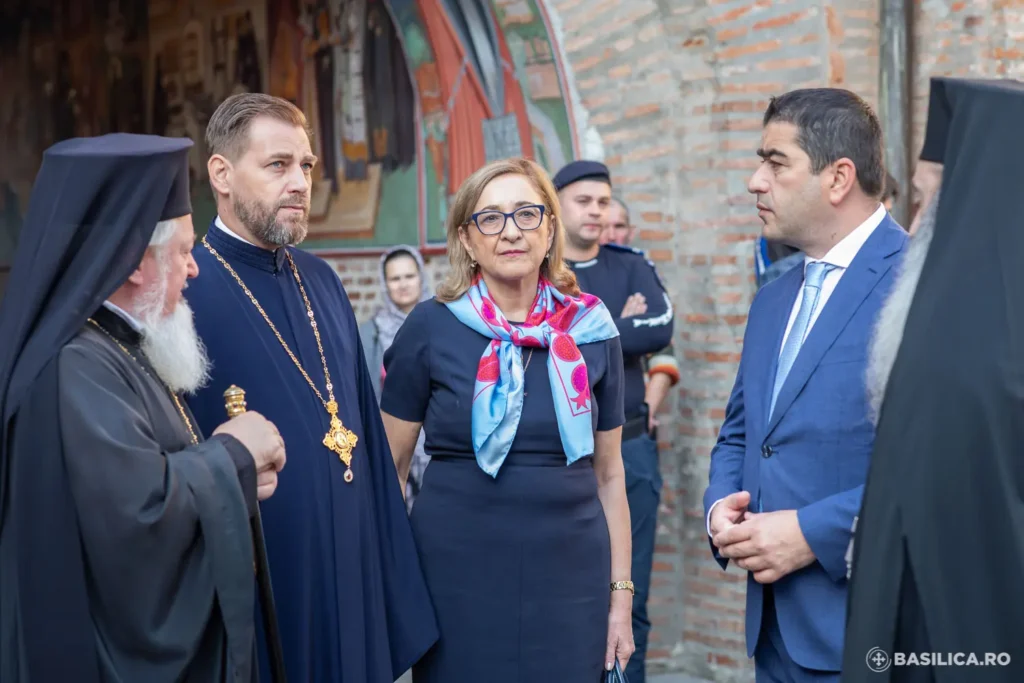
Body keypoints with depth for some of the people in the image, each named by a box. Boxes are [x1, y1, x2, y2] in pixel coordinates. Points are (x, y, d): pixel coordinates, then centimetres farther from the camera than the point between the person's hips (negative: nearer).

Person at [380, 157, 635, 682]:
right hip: (456, 579, -2)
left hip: (571, 581, 2)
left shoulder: (592, 331, 1)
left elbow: (609, 475, 8)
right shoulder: (430, 328, -5)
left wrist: (620, 593, 7)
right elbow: (389, 466, 2)